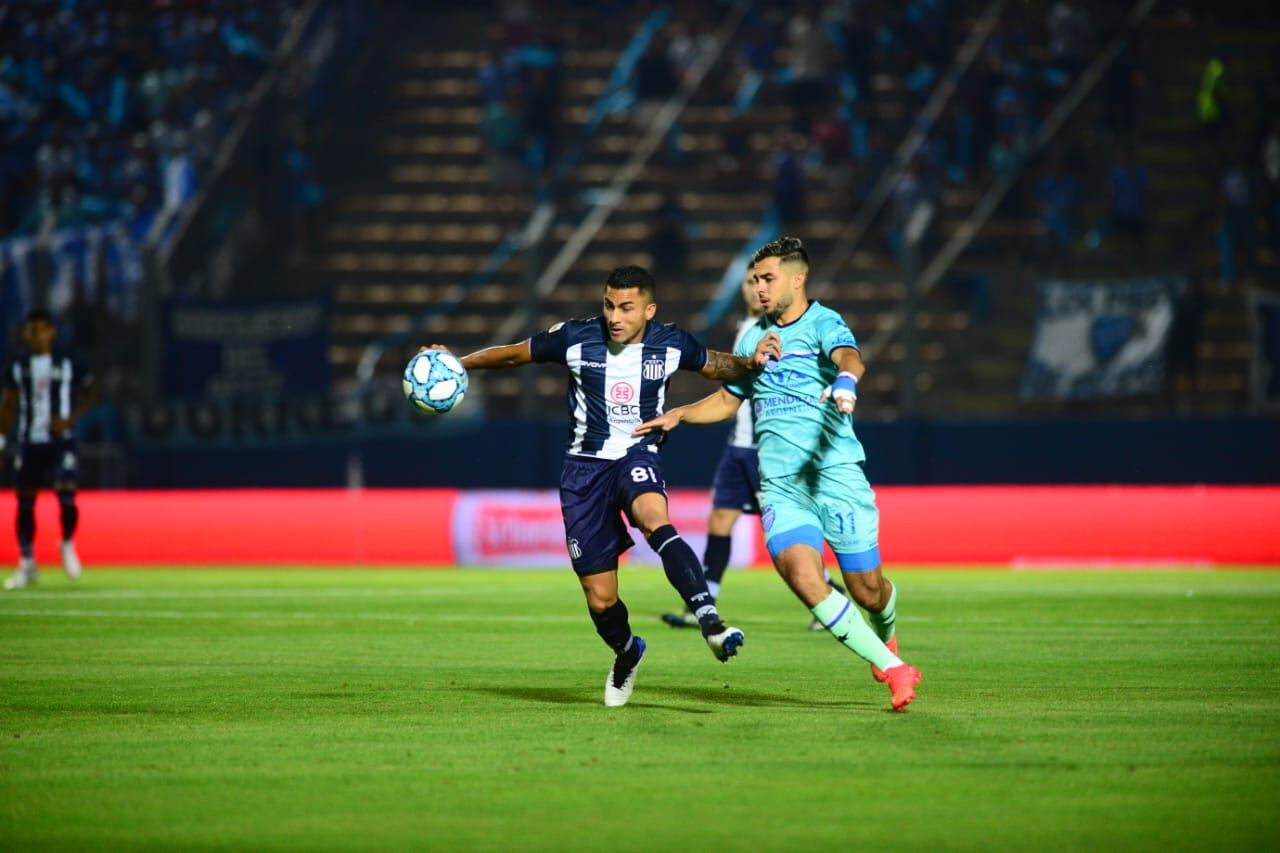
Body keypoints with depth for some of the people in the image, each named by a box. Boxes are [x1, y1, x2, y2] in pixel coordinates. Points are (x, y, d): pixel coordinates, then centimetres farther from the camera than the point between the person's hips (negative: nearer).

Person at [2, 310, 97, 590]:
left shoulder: (69, 365, -2)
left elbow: (89, 394, 5)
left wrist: (70, 420, -10)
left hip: (61, 440, -2)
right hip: (29, 443, 2)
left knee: (66, 494, -16)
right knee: (25, 502, 3)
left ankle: (68, 544, 13)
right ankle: (26, 565, 14)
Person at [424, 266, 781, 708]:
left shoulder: (671, 343, -4)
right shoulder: (576, 338, -7)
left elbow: (717, 367, 15)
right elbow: (513, 354, 6)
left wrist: (751, 361, -5)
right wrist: (456, 363, -3)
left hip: (639, 456, -1)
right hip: (586, 467, 1)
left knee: (653, 518, -39)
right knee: (600, 600, 1)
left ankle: (710, 622, -48)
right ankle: (626, 652, 35)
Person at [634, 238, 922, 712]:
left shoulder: (822, 323, -4)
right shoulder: (755, 338, 16)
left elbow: (848, 357, -27)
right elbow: (727, 399, 32)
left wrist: (846, 381, -49)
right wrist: (678, 415, 18)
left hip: (836, 475, -4)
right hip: (780, 486, 4)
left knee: (866, 589, 2)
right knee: (803, 578, -19)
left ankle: (885, 637, 41)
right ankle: (892, 669, -8)